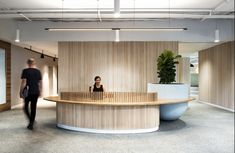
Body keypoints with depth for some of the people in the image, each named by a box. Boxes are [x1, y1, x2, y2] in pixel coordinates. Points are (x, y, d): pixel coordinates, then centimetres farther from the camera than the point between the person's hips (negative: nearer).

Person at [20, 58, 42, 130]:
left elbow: (23, 82, -11)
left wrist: (21, 92, -4)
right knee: (33, 108, 9)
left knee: (26, 107, 13)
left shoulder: (25, 71, -7)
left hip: (28, 92, -3)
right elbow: (40, 83, 9)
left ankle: (31, 121, -3)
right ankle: (31, 124, 13)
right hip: (36, 92, 4)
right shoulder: (38, 71, 5)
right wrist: (40, 91, 18)